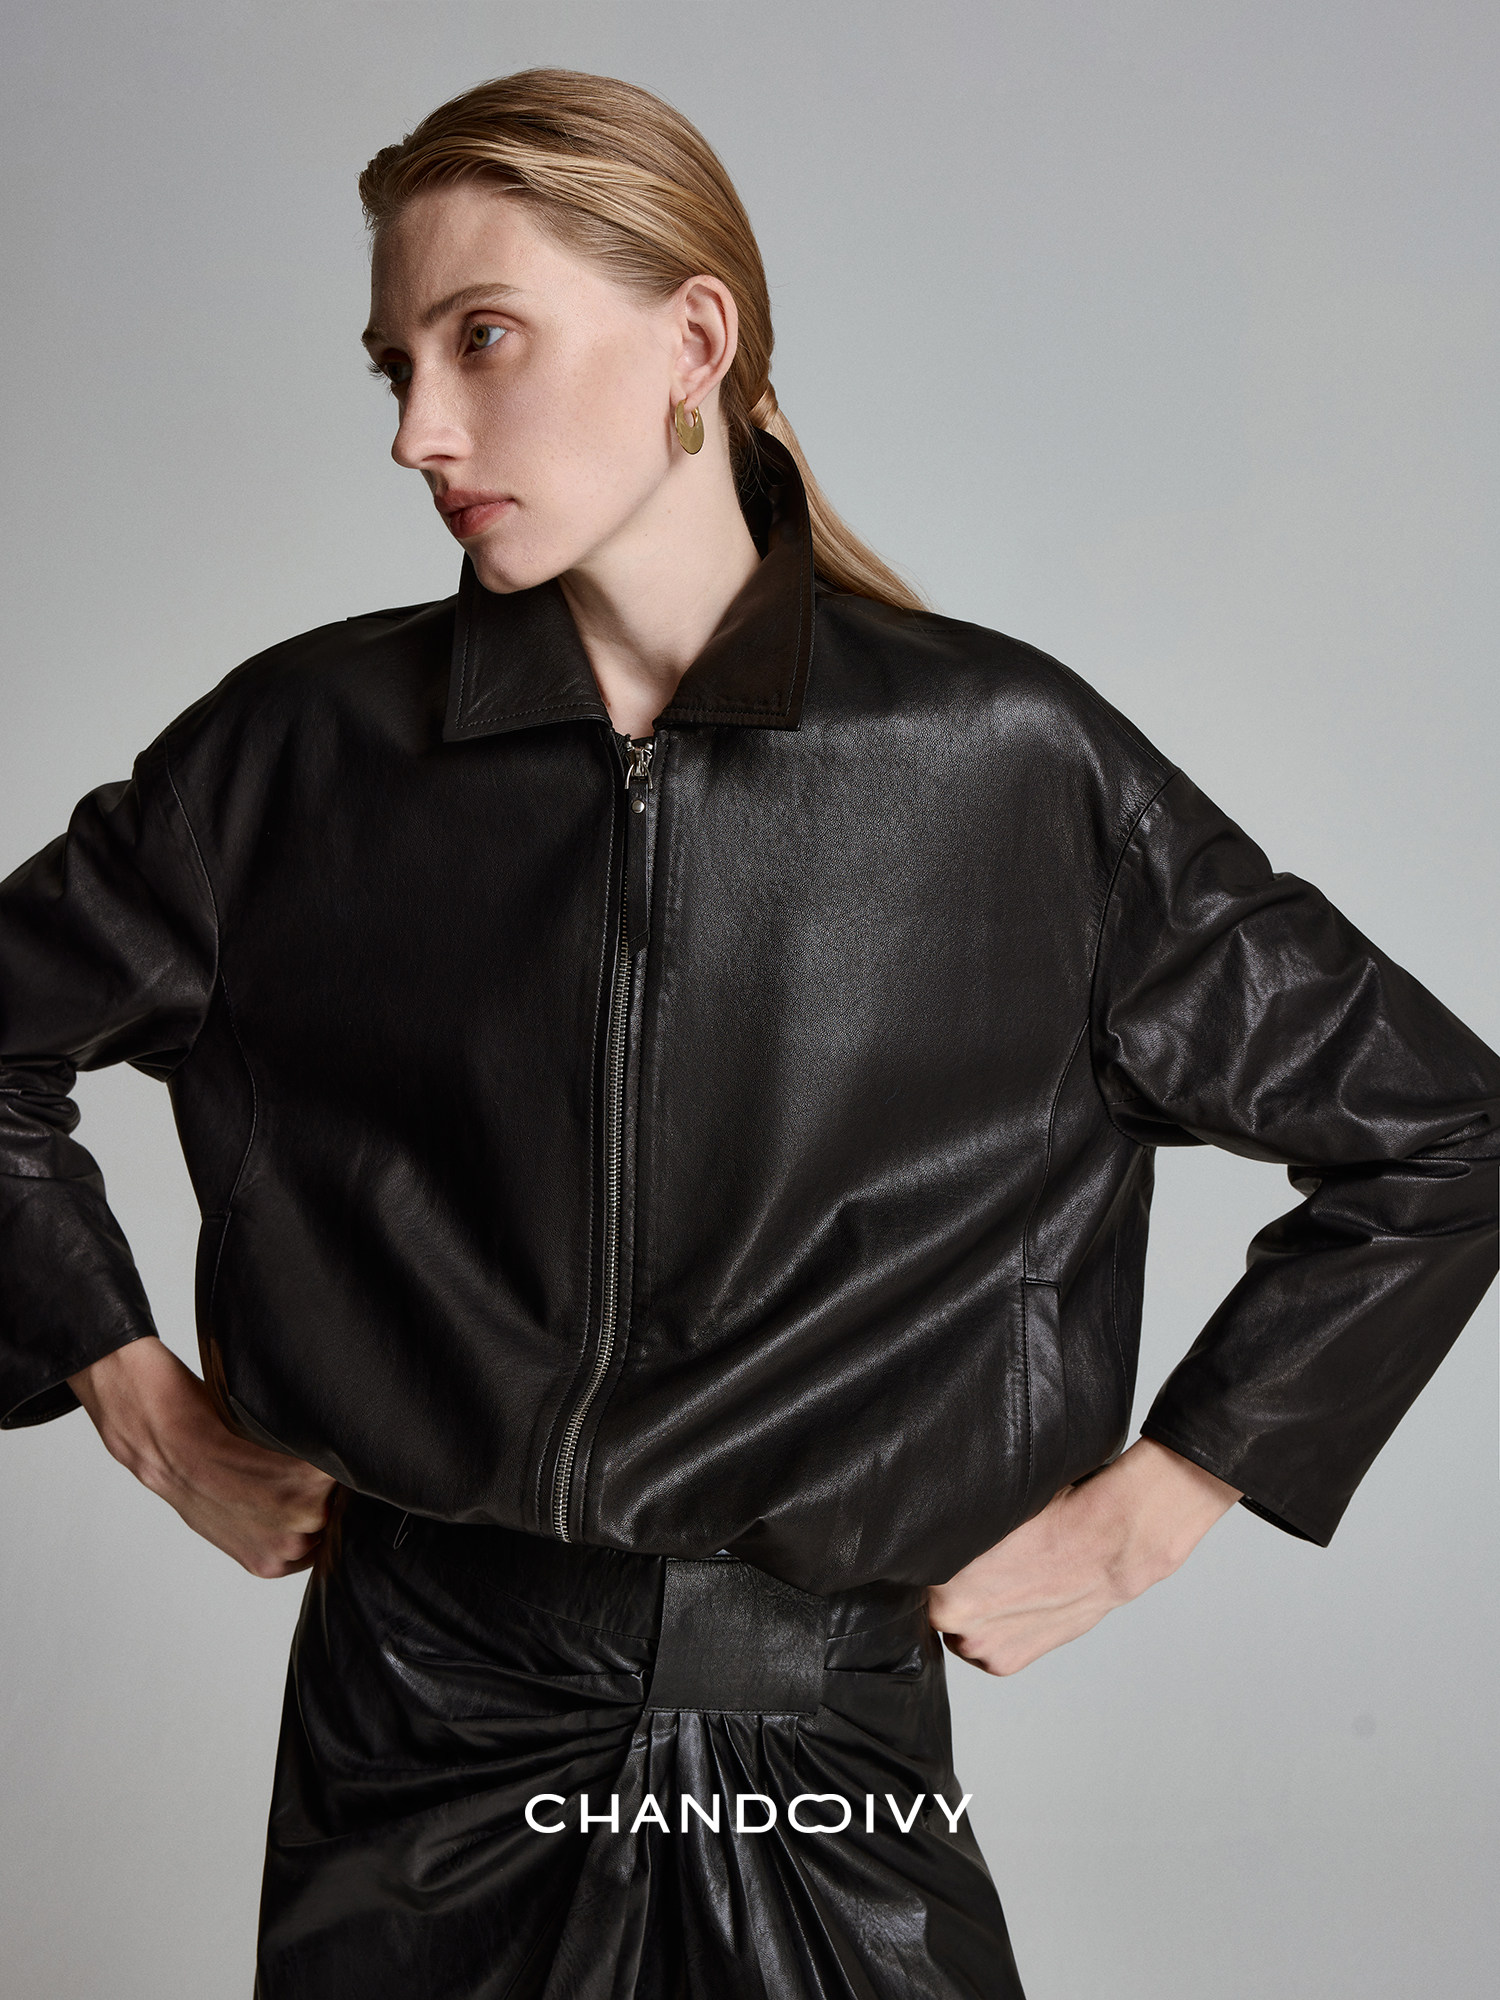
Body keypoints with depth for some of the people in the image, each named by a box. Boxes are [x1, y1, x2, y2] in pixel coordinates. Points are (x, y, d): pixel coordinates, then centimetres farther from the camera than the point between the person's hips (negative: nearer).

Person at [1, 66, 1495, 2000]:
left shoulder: (1006, 765, -9)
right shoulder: (304, 752, -5)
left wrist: (1143, 1512, -2)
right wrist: (155, 1419, 5)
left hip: (829, 1770, -1)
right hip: (416, 1755, 1)